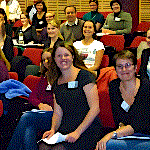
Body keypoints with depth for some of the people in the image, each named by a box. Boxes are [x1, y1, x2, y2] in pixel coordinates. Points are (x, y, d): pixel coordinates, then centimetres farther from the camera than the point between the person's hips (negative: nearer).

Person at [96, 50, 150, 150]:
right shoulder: (114, 86, 6)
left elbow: (140, 124, -18)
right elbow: (118, 119, 8)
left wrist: (113, 134, -28)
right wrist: (122, 127, -16)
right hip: (127, 137, 5)